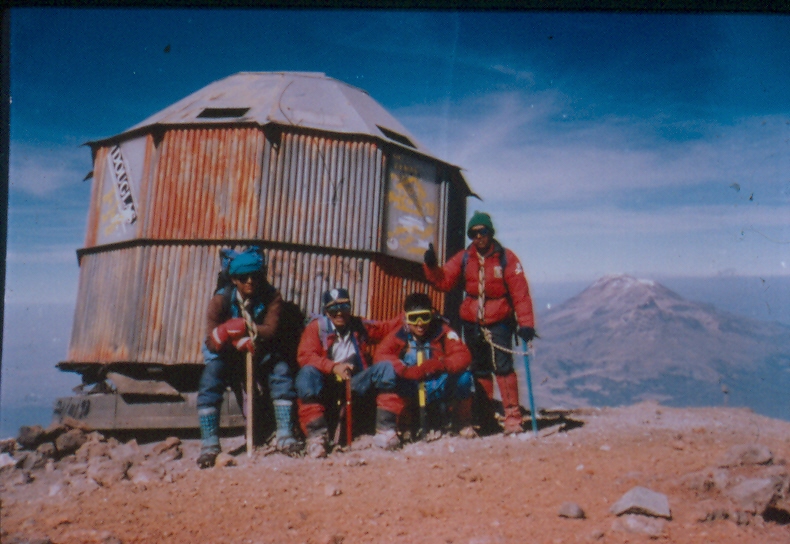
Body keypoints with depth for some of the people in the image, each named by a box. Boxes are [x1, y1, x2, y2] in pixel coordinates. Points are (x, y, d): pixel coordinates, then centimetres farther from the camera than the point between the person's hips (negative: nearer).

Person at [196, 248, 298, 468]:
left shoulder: (271, 297, -12)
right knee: (209, 381, -25)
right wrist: (239, 340, -39)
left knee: (282, 370, -25)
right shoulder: (221, 299, -13)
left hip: (260, 354, 1)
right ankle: (209, 445, -18)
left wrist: (243, 327, -43)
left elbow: (270, 330, -27)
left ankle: (285, 435, -20)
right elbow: (212, 342, -19)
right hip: (226, 355, 0)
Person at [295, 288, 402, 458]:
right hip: (324, 386, -3)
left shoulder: (361, 327, 16)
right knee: (307, 373, -33)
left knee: (386, 369, -16)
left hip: (355, 385, 3)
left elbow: (389, 327, 17)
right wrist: (333, 367, -25)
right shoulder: (317, 326, 4)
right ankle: (316, 433, -35)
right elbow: (304, 356, -10)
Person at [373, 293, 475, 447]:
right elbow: (381, 355, -22)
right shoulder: (400, 334, -9)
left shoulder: (442, 331, -10)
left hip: (438, 390, 1)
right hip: (409, 393, 0)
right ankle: (385, 427, -22)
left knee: (463, 377, -25)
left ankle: (463, 424, -3)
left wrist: (440, 364, -40)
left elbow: (463, 355, -20)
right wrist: (406, 371, -37)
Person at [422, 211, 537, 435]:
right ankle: (484, 415, 21)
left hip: (499, 322, -4)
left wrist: (526, 323, -16)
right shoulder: (464, 258, 3)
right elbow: (444, 281, -1)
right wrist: (431, 266, -20)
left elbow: (520, 292, -10)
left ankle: (513, 417, -8)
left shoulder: (506, 258, -8)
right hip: (471, 323, 4)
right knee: (479, 370, 12)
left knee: (502, 367, -14)